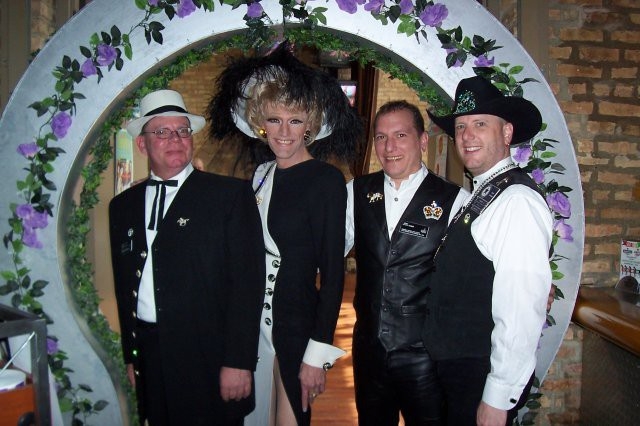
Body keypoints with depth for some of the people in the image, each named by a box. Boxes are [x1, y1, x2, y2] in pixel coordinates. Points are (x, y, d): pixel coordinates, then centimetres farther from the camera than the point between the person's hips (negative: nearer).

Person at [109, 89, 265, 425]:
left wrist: (238, 362, -14)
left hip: (209, 359, -4)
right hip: (149, 357, 4)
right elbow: (124, 285, 13)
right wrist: (130, 355, 12)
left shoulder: (231, 195, -6)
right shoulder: (123, 205, 10)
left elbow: (247, 281, -11)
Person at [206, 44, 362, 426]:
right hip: (255, 320, 6)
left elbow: (333, 271, -14)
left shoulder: (326, 179, -12)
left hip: (297, 323, -6)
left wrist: (318, 353, -15)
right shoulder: (260, 174, 6)